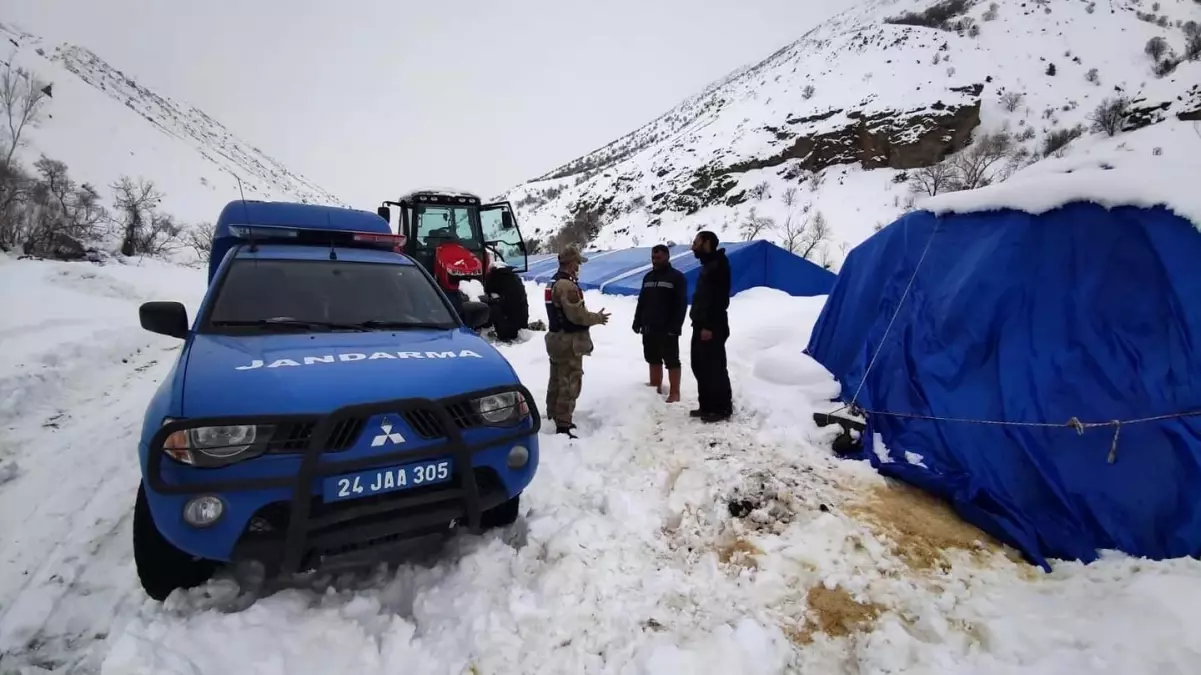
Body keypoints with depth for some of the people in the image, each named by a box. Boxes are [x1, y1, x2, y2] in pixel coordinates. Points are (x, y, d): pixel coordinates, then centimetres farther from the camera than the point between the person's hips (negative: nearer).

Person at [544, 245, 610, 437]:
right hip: (568, 341, -11)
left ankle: (554, 417, 32)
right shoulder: (567, 285, -21)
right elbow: (577, 315, -23)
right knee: (569, 384, -5)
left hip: (556, 337, 11)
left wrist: (592, 316, 12)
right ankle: (563, 425, -2)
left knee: (557, 380, 19)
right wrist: (598, 318, -7)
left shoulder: (553, 282, 12)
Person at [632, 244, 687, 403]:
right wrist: (637, 322, 9)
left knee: (671, 361, -1)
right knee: (653, 359, 13)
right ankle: (655, 388, 24)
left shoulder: (677, 277, -5)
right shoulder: (648, 277, 15)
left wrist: (675, 327, -19)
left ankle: (674, 393, 5)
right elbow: (641, 302, 18)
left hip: (667, 329, -6)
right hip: (649, 328, 7)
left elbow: (681, 305, -12)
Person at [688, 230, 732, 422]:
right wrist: (699, 324, 17)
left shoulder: (718, 265, -11)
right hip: (701, 326, 10)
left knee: (715, 368, -5)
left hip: (712, 328, -10)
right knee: (700, 367, 13)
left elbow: (718, 298, -21)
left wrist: (709, 326, -25)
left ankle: (723, 408, 3)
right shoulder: (708, 266, 21)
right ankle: (707, 405, 21)